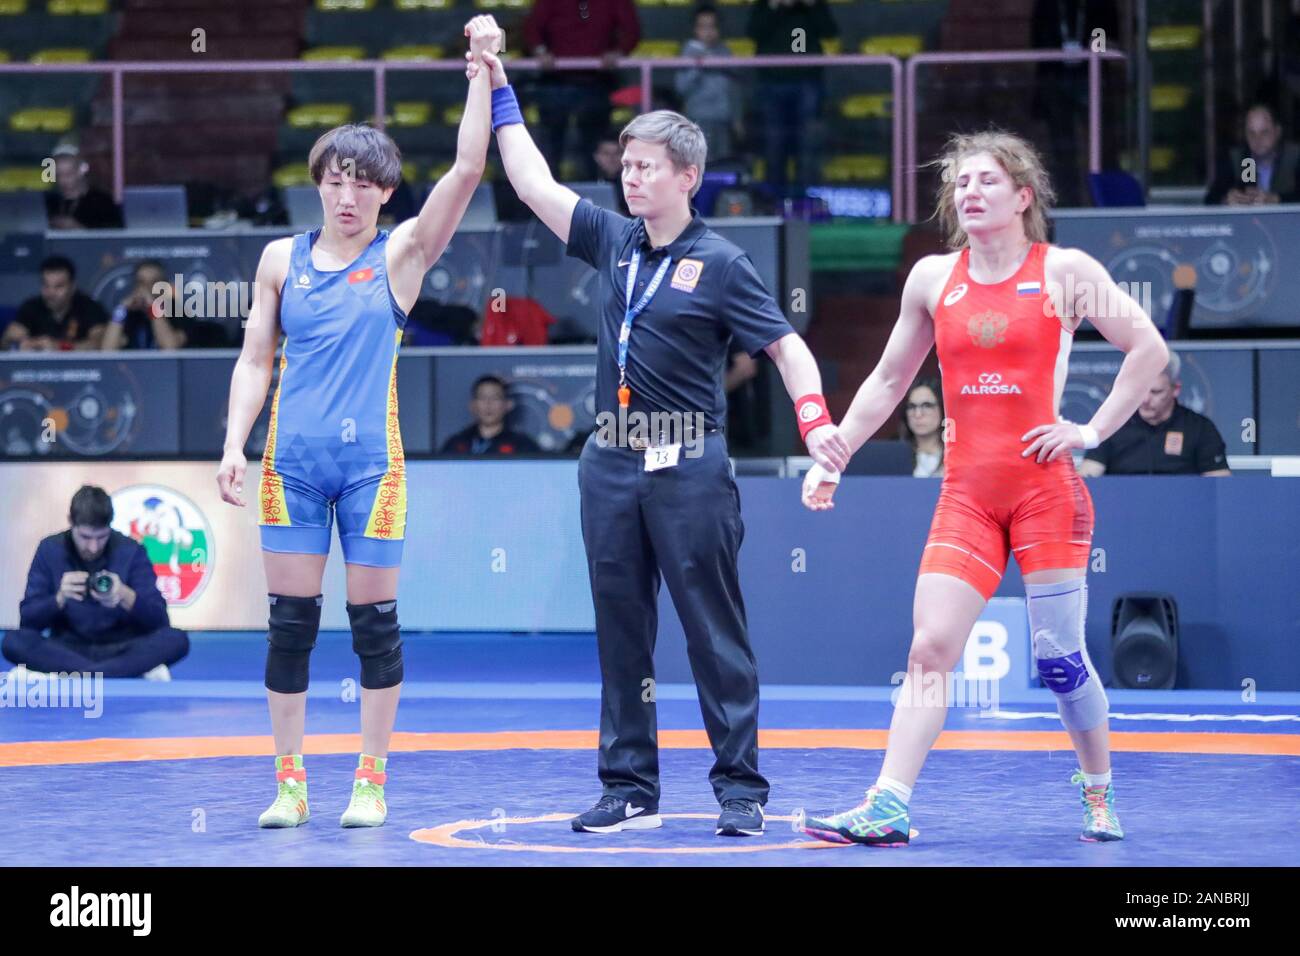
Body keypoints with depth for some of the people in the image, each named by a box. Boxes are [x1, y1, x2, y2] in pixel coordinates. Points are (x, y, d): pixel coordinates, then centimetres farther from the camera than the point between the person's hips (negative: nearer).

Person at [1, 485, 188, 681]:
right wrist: (59, 598, -24)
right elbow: (28, 620, -5)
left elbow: (159, 620, -9)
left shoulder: (131, 552, -5)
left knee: (176, 640, -29)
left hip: (121, 650, -1)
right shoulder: (50, 550, -3)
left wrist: (127, 597, -29)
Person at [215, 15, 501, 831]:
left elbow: (468, 168, -9)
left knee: (375, 620, 2)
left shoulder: (402, 254, 2)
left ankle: (371, 784, 11)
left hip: (371, 459, -2)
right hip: (293, 459, 2)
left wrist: (484, 68, -13)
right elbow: (255, 360, 11)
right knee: (291, 620, 2)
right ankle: (291, 783, 9)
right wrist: (236, 445, 0)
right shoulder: (282, 259, 8)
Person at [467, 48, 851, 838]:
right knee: (622, 630, 7)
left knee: (714, 631, -2)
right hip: (612, 462, 5)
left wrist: (816, 418, -20)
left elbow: (786, 344, -5)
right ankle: (630, 788, 13)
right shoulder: (613, 240, 10)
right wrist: (501, 93, 13)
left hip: (689, 467, -5)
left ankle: (741, 788, 2)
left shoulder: (720, 264, -4)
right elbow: (535, 184, 14)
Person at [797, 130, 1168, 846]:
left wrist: (1093, 431, -5)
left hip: (1045, 484, -3)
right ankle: (887, 808, -13)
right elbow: (888, 380, 19)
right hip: (966, 490, 3)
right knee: (929, 646, -8)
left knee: (1060, 658, 0)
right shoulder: (933, 277, 10)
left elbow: (1149, 348, 0)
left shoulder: (1064, 270, 0)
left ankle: (1099, 793, 21)